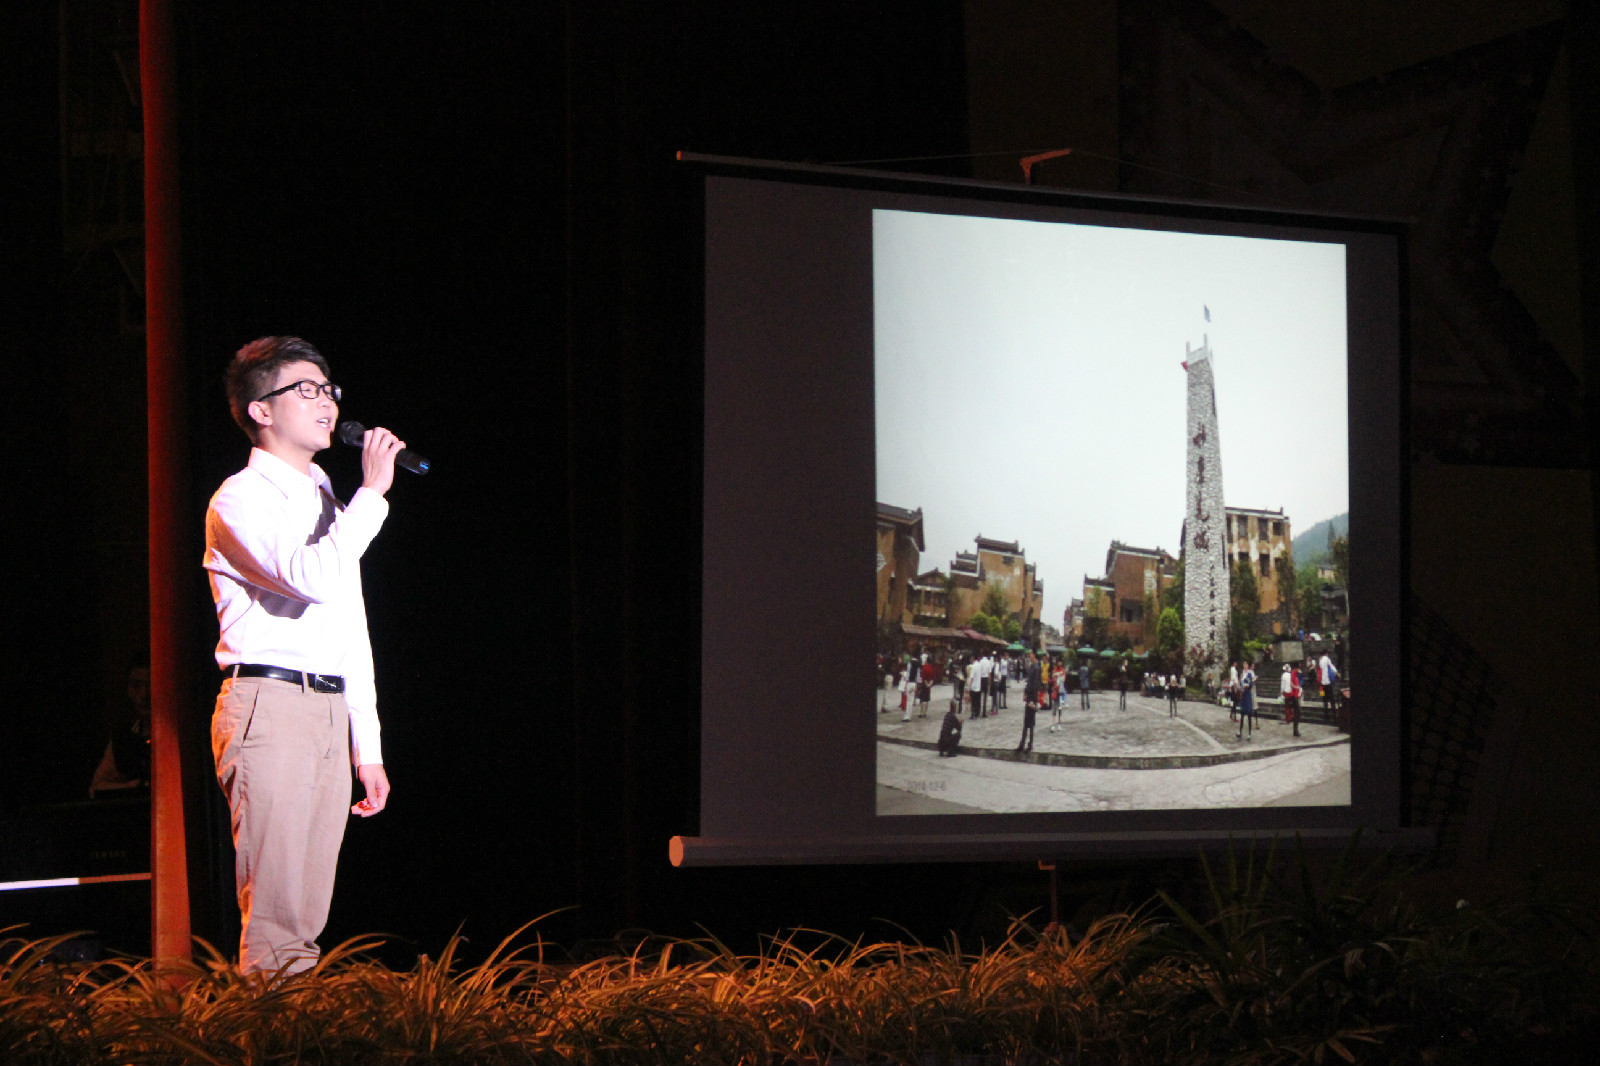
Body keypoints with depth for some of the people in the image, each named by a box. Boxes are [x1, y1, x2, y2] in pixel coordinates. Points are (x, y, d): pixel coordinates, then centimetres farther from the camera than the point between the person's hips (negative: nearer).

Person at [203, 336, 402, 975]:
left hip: (330, 715, 8)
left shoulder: (328, 504, 24)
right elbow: (313, 577, -21)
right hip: (270, 706, -8)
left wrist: (367, 747, 20)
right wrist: (372, 492, -12)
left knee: (308, 922, 5)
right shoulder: (241, 500, -2)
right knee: (275, 921, -12)